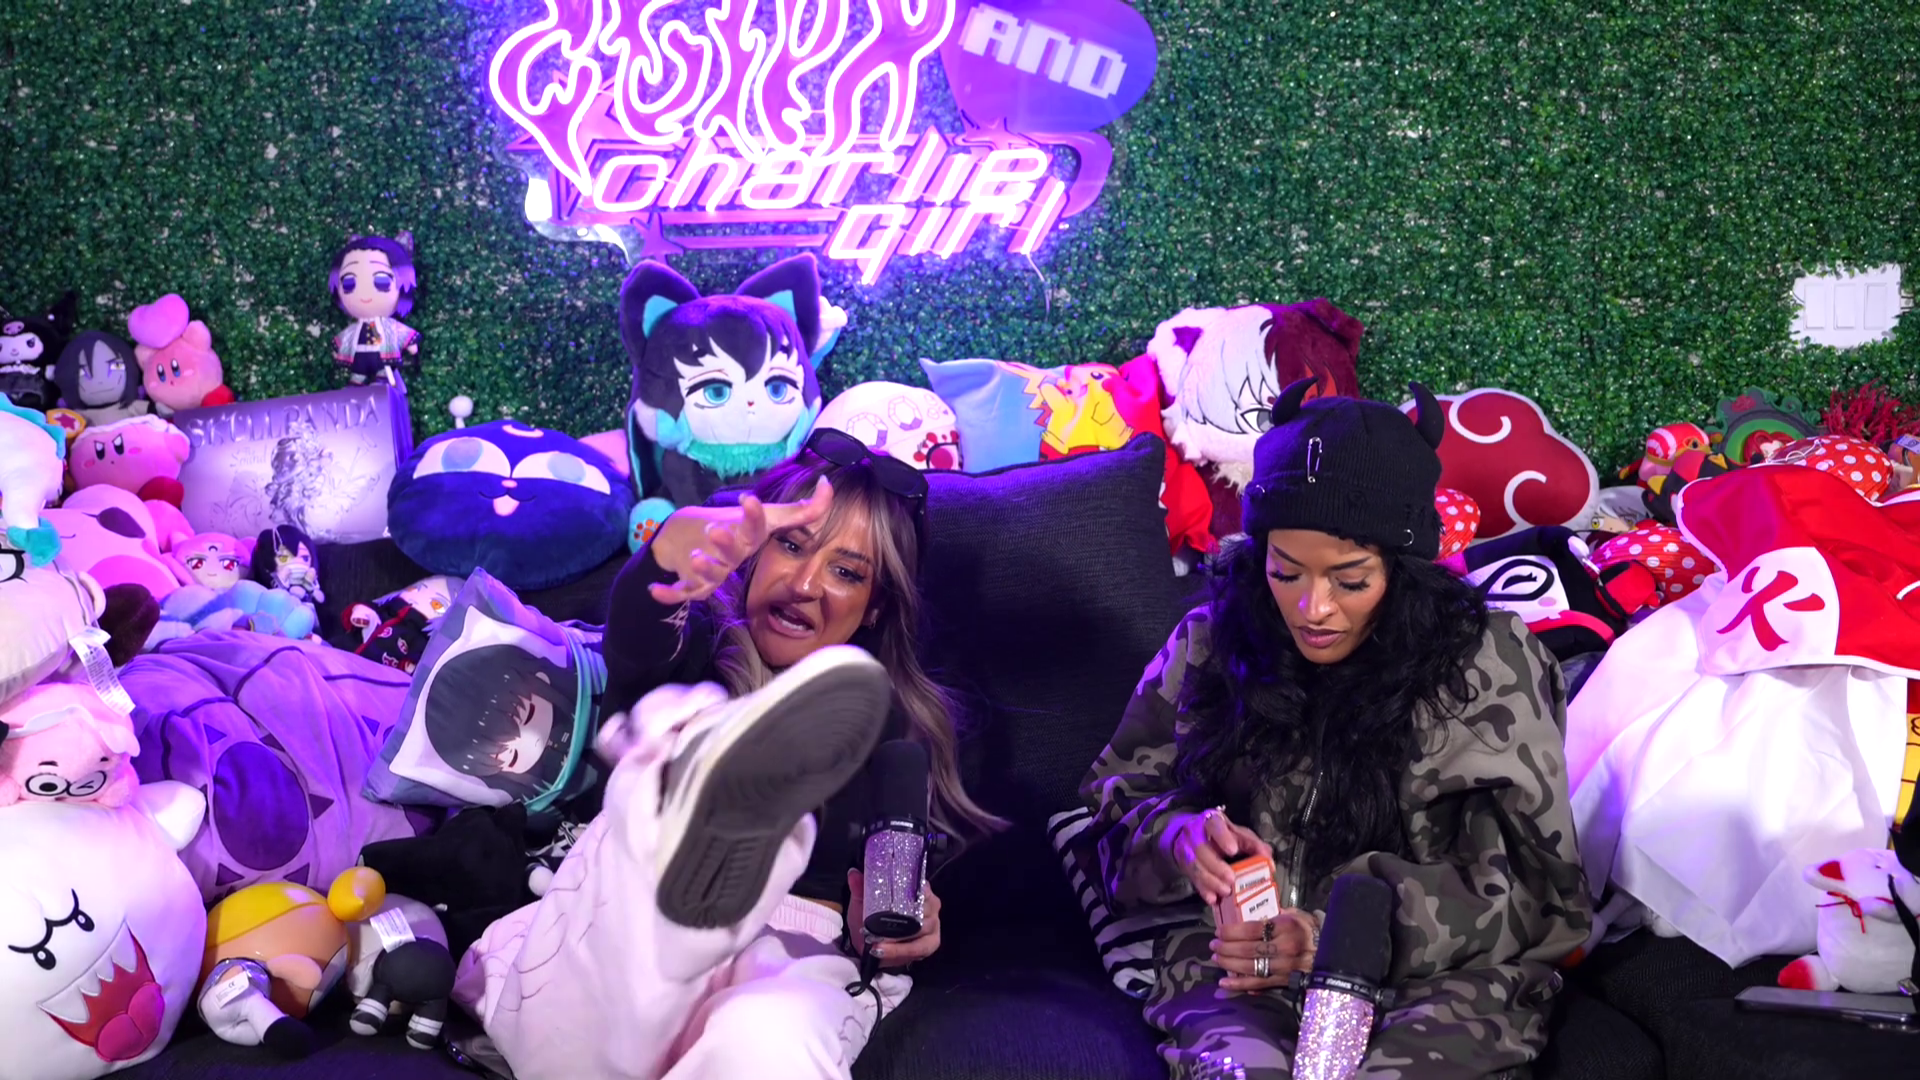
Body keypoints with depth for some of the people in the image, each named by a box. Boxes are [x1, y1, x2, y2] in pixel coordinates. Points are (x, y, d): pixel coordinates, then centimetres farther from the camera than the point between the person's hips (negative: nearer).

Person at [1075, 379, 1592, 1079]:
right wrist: (1180, 837, -13)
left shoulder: (1486, 667, -1)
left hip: (1438, 981, -1)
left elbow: (1528, 891, -4)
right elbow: (1119, 808, 12)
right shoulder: (1209, 645, 7)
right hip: (1242, 973, 1)